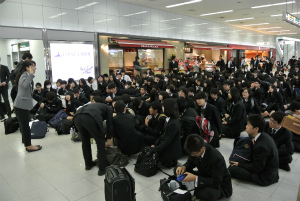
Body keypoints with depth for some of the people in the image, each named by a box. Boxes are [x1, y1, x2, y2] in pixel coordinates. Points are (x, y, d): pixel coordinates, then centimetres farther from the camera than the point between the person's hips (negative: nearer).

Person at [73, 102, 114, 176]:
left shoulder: (95, 105, 43)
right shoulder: (109, 108, 27)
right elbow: (109, 124, 21)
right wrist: (109, 139, 32)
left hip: (77, 117, 7)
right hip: (90, 118, -6)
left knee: (85, 139, 29)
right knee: (100, 141, 13)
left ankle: (88, 164, 40)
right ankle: (102, 168, 19)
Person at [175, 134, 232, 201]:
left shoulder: (217, 158, -34)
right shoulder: (196, 150, -16)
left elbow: (216, 183, -32)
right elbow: (190, 162, 2)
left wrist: (195, 178, -40)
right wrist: (184, 167, -22)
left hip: (219, 184, -6)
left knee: (209, 193, -42)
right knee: (177, 169, -2)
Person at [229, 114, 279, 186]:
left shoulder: (262, 146, -32)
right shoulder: (263, 136, -4)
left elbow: (256, 168, -22)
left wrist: (239, 164, -13)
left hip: (265, 177, -8)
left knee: (232, 169, -19)